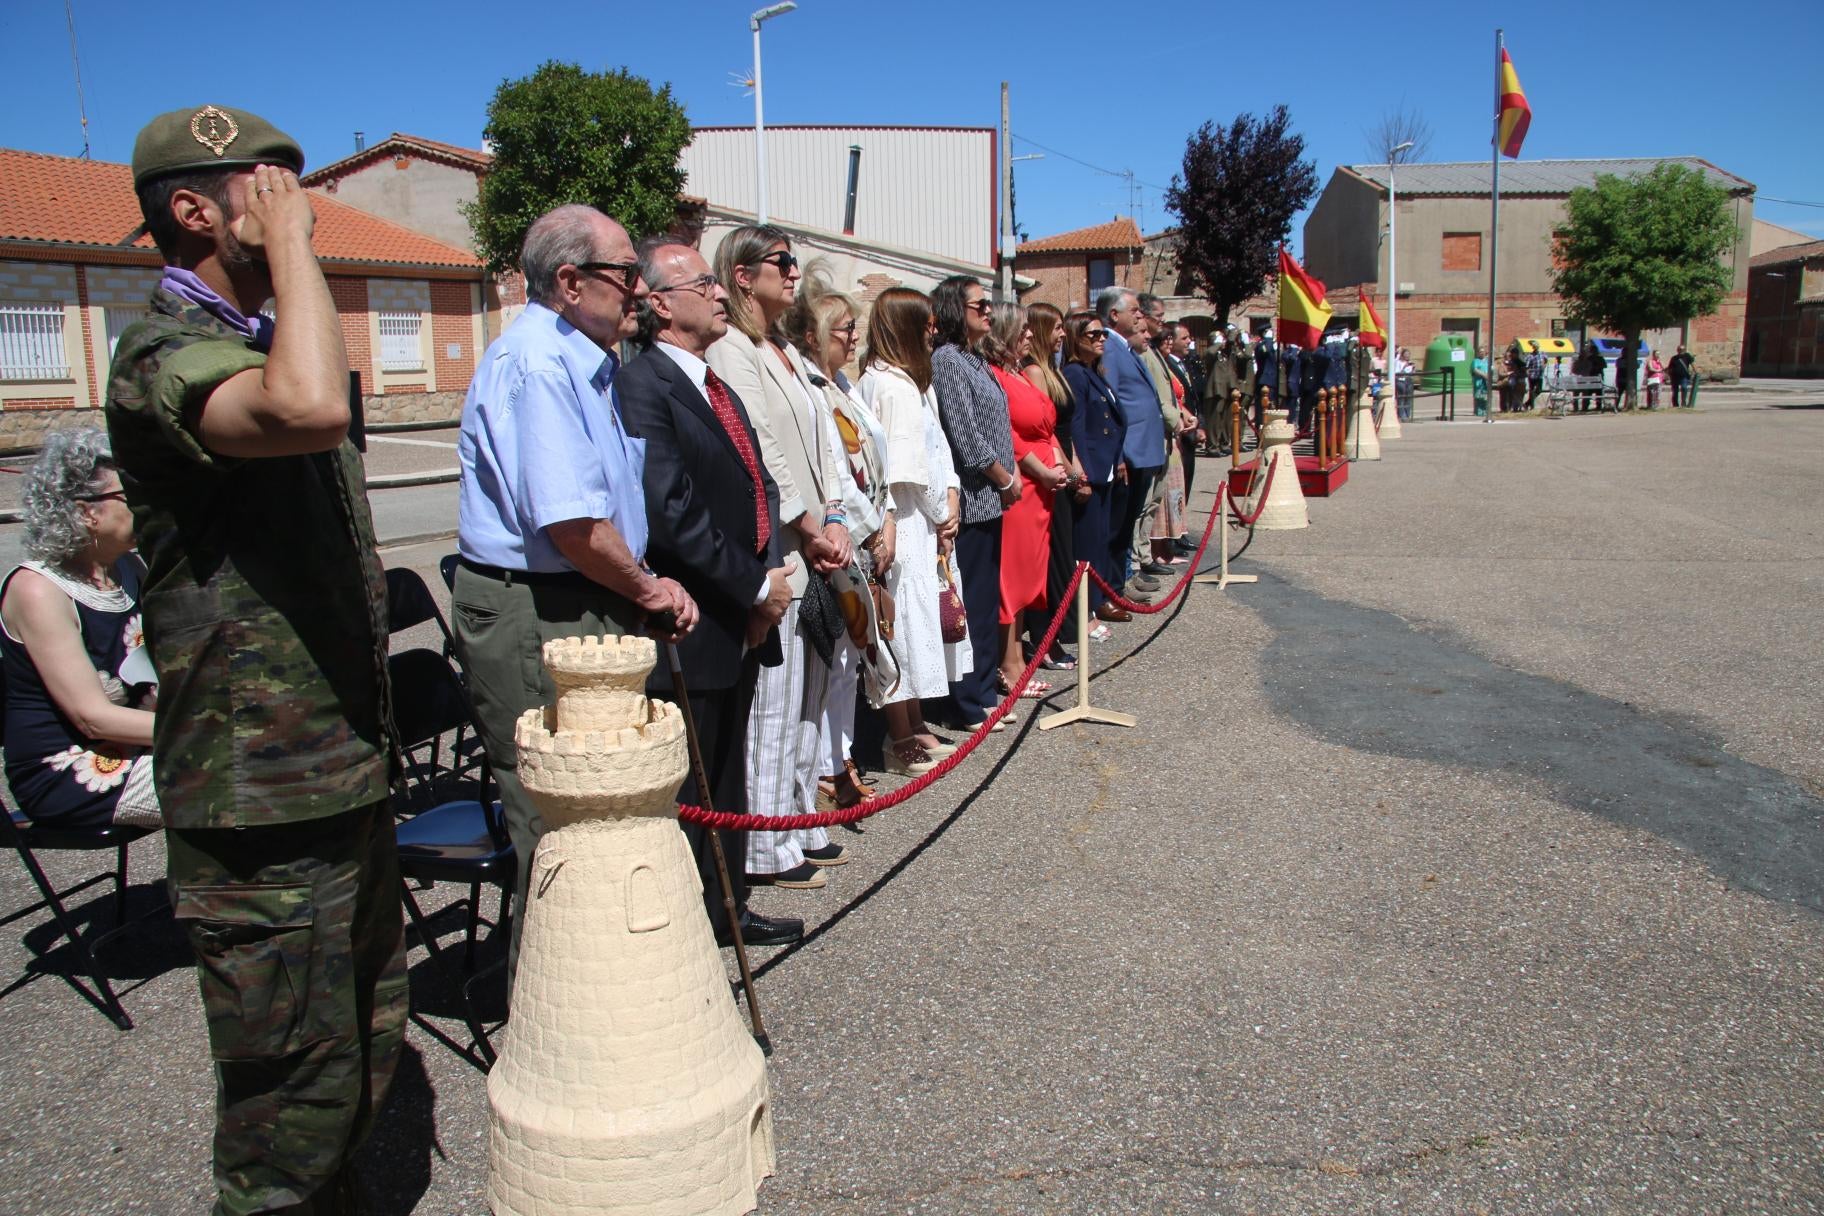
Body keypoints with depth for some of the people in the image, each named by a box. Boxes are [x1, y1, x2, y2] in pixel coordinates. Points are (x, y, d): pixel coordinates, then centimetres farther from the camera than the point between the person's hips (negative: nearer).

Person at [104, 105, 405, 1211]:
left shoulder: (260, 343, 17)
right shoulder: (166, 353, -16)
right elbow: (311, 409, -41)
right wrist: (287, 239, -24)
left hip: (342, 775, 10)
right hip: (261, 800, -9)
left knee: (365, 1053, 21)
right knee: (294, 1095, 2)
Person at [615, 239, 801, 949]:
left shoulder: (717, 386, 15)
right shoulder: (641, 388, -15)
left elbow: (759, 487, 16)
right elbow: (671, 512, -22)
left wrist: (770, 574, 0)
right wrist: (755, 586, -15)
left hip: (740, 620, 9)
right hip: (690, 627, -9)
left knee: (725, 777, 19)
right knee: (685, 788, 2)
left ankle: (726, 909, 34)